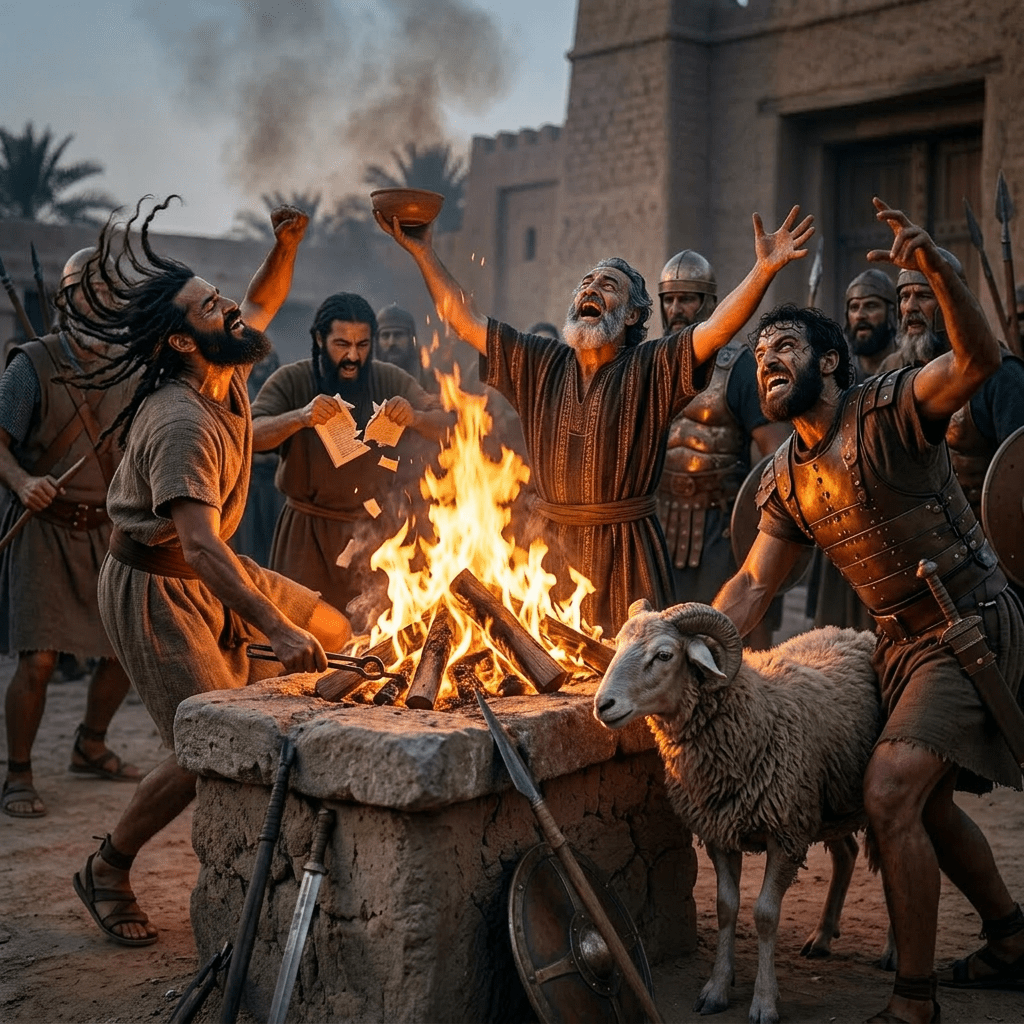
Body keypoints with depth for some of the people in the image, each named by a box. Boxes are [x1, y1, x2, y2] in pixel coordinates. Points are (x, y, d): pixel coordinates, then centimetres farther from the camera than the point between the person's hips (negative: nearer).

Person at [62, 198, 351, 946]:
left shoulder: (227, 374, -3)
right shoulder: (182, 424, -30)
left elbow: (264, 304, 17)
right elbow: (201, 548, -40)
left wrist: (286, 245, -2)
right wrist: (276, 629, -46)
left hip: (209, 571, 9)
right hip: (155, 589, -9)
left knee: (333, 633, 10)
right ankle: (108, 870, 7)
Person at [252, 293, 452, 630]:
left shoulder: (391, 380, 2)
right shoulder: (291, 381, -5)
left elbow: (445, 426, 0)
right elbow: (252, 435, -15)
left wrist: (414, 418, -23)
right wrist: (299, 417, -34)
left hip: (379, 527, 2)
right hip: (310, 531, -2)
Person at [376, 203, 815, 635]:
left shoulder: (652, 369, 0)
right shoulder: (537, 363, 11)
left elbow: (717, 329, -14)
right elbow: (464, 319, 11)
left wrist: (764, 270, -27)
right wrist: (422, 249, 7)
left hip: (625, 550, -3)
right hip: (549, 546, 3)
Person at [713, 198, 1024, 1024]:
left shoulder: (888, 408, -14)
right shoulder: (787, 479, 7)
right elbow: (753, 585, 8)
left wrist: (939, 272, -48)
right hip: (902, 643, 9)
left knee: (890, 794, -20)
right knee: (925, 803, 20)